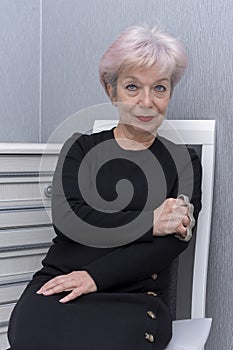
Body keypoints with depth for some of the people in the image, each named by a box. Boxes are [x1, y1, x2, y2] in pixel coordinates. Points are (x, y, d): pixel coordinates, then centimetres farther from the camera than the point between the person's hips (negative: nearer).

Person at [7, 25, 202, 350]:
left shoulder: (183, 162, 11)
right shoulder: (81, 148, 13)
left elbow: (171, 244, -1)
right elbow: (66, 219, -4)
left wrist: (94, 275, -11)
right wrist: (149, 222, -9)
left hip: (134, 295, -1)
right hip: (60, 283, 1)